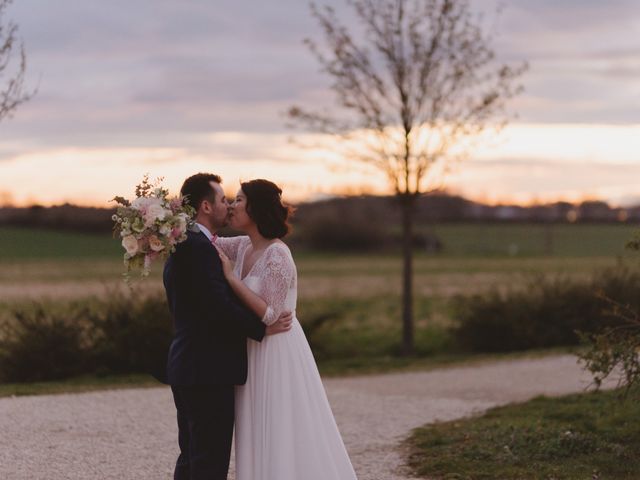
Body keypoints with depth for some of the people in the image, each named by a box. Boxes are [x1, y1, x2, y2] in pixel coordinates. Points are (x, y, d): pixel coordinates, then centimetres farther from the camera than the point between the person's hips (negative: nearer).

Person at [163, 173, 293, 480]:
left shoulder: (180, 246, 17)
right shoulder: (198, 247, -16)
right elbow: (218, 305, -23)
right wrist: (262, 329, -13)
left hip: (188, 368, 11)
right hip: (207, 372, -11)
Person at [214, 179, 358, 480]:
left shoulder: (277, 256, -18)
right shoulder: (244, 247, 6)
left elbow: (268, 314, -20)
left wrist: (230, 276, -21)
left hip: (277, 356, -8)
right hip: (254, 356, 8)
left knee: (284, 440, -3)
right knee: (262, 443, 11)